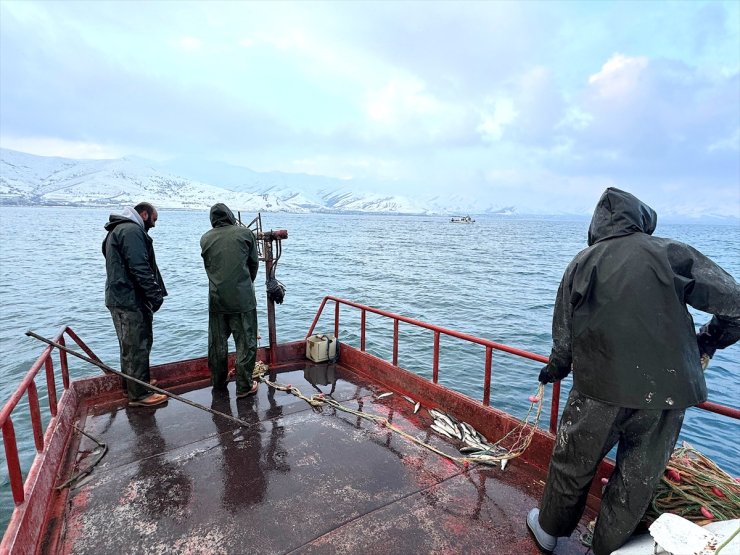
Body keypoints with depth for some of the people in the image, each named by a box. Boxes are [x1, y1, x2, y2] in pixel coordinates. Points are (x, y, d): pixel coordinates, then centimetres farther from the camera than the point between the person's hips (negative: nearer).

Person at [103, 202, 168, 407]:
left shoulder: (117, 230, 21)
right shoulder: (132, 230, -14)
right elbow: (140, 268, -23)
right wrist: (156, 294, -20)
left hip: (119, 298, 11)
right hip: (132, 300, -11)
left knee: (129, 345, 20)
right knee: (138, 345, -4)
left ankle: (130, 385, 33)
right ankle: (139, 394, 4)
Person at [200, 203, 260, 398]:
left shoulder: (205, 238, 3)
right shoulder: (245, 232, -2)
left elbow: (208, 266, 11)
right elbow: (254, 262, 6)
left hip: (216, 298, 3)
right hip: (243, 298, -3)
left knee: (217, 343, 16)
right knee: (246, 343, 5)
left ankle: (218, 382, 29)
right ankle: (244, 386, 10)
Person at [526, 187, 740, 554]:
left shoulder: (583, 262, -1)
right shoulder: (670, 253, -3)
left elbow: (563, 334, 2)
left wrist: (555, 370, 20)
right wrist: (705, 344, 14)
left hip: (599, 389, 0)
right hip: (666, 392, 1)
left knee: (572, 466, 20)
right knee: (638, 481, 20)